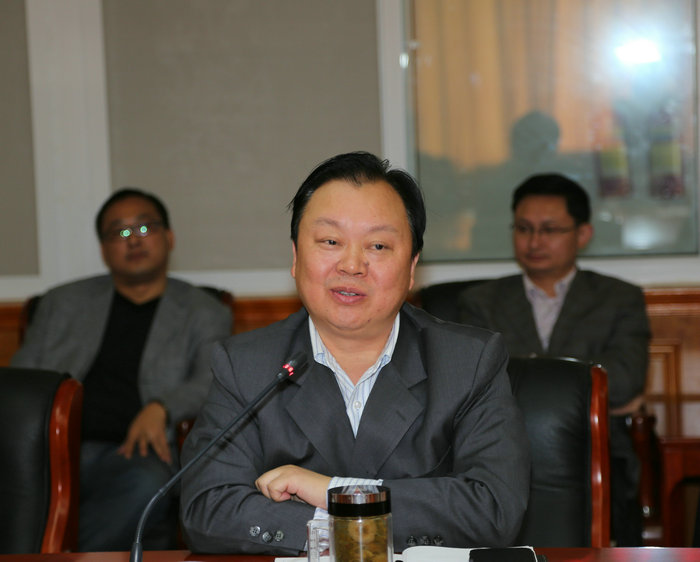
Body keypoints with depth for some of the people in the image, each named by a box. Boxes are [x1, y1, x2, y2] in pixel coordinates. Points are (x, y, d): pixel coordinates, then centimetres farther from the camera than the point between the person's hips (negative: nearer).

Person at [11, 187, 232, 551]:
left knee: (147, 484, -39)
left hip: (133, 453, -1)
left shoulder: (205, 314, 19)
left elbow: (213, 383, 3)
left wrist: (161, 409, -18)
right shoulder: (62, 304, 26)